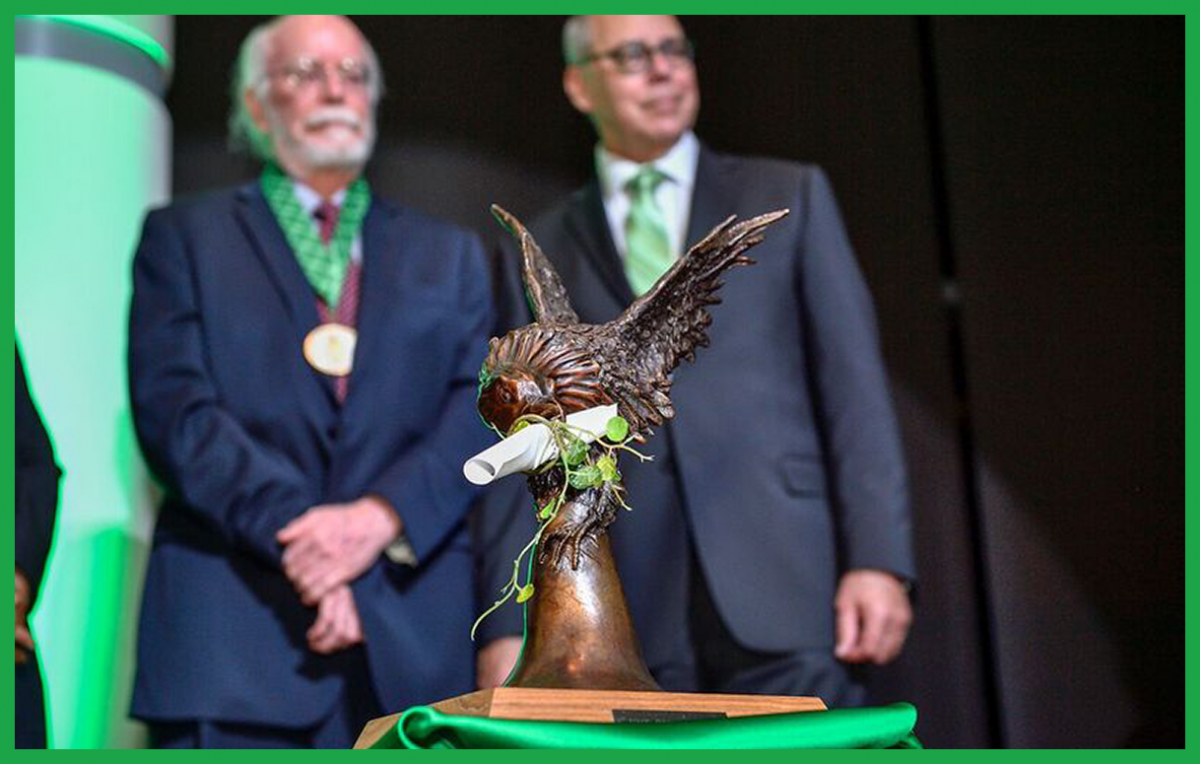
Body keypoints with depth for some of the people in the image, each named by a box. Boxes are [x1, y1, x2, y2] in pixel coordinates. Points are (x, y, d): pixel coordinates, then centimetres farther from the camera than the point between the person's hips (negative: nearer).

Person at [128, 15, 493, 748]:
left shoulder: (449, 254, 18)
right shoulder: (183, 236, 11)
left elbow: (481, 409, 5)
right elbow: (175, 409, -2)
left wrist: (382, 515, -12)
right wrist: (297, 534, -14)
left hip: (413, 635, 2)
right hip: (232, 626, -1)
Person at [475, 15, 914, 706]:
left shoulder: (790, 196, 11)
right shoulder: (538, 254, 12)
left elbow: (854, 384, 4)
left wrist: (878, 560, -6)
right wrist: (509, 623, -1)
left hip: (782, 579, -1)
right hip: (627, 610, 1)